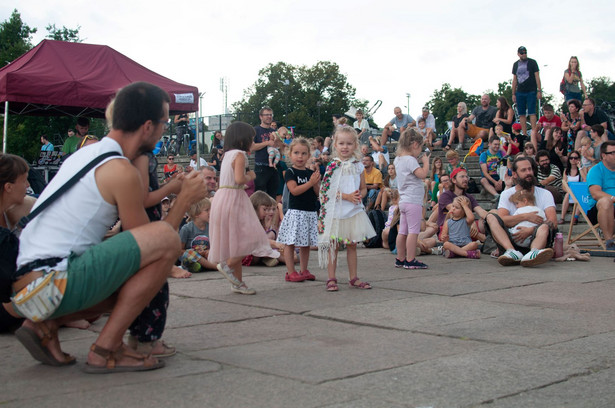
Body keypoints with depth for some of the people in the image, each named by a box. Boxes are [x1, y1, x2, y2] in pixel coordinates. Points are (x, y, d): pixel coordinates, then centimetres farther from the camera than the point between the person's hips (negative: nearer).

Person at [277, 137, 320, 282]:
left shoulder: (311, 173, 12)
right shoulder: (290, 172, -5)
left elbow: (318, 193, 11)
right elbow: (294, 190, -16)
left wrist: (316, 184, -8)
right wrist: (310, 182, -18)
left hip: (310, 213, 6)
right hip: (295, 212, -6)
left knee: (306, 243, 11)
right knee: (290, 243, -3)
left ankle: (304, 270, 21)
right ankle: (291, 272, 2)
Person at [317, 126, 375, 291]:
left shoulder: (358, 166, 7)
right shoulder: (332, 166, -5)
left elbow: (363, 189, 12)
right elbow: (327, 190, -11)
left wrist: (359, 195, -10)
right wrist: (346, 196, -18)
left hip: (354, 211, 4)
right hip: (335, 211, -3)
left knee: (352, 245, 10)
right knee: (333, 245, 1)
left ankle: (353, 278, 19)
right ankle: (331, 279, 8)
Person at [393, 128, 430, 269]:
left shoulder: (398, 159, 13)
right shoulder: (410, 160, -15)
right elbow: (423, 174, -23)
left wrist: (419, 160, 13)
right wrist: (426, 161, -8)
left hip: (403, 201, 9)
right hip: (413, 201, -9)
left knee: (403, 231, 11)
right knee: (413, 231, -6)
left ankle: (400, 259, 17)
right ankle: (410, 260, -5)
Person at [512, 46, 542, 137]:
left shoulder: (532, 62, 2)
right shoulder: (516, 64, 13)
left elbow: (537, 77, -1)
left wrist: (539, 90, -8)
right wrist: (513, 94, 12)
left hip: (531, 92, -4)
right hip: (520, 92, 4)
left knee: (532, 113, -10)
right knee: (521, 114, 2)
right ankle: (524, 134, 5)